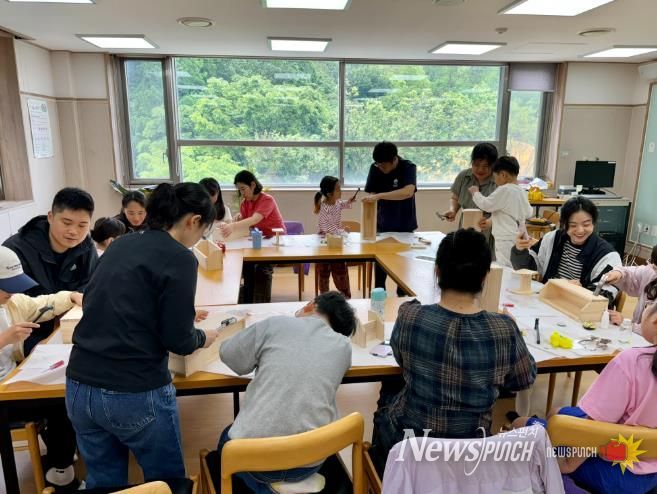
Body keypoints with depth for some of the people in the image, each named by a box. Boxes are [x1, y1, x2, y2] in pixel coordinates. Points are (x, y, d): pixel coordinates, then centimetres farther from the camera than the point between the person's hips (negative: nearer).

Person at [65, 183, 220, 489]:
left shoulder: (121, 244, 9)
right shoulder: (179, 258, -12)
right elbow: (178, 341, -13)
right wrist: (204, 337, 9)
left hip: (79, 387, 7)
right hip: (135, 393, -7)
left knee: (103, 480, 25)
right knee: (167, 480, 18)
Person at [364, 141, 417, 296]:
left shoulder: (408, 167, -17)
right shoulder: (375, 168, -6)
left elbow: (408, 192, -34)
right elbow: (372, 196, -3)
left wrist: (379, 196, -40)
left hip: (404, 227, -2)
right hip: (382, 226, 2)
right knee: (380, 264, 2)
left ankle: (403, 297, 24)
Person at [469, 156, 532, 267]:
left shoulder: (504, 190, -15)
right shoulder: (521, 191, 11)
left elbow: (485, 204, -11)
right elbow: (528, 213, 21)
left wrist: (475, 193, 6)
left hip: (507, 241, -9)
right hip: (518, 239, 9)